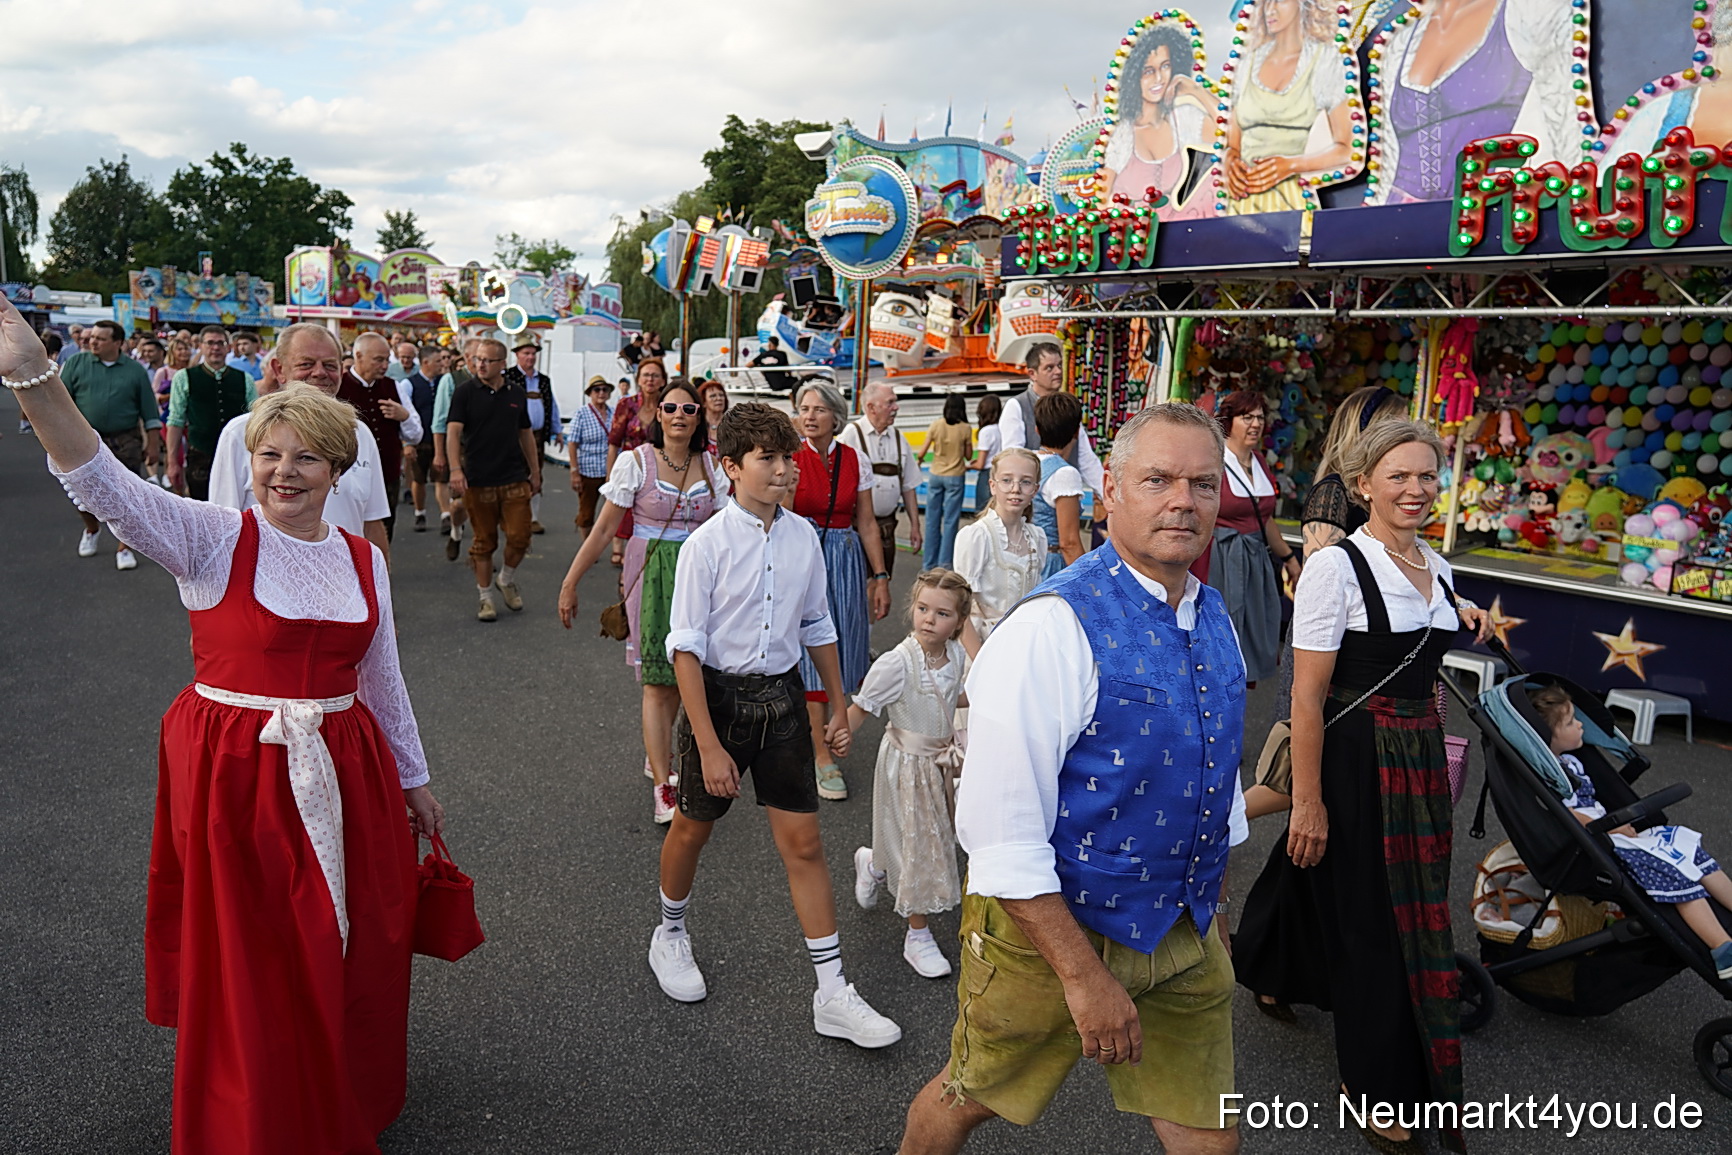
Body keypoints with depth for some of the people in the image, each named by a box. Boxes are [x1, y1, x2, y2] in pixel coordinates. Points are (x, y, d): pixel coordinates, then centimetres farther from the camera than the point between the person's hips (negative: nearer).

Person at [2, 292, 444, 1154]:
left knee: (352, 957, 16)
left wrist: (412, 779, 19)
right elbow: (105, 484, -24)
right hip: (232, 775, -4)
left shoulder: (364, 562, 5)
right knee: (249, 975, 7)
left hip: (344, 776, 4)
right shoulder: (213, 540, -7)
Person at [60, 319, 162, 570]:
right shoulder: (76, 363, 3)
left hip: (125, 443, -1)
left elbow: (149, 413, 7)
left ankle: (123, 549, 11)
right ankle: (92, 529, 37)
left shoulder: (135, 370, 3)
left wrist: (152, 445, 4)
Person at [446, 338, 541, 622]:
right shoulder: (465, 392, -2)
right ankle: (486, 597, 18)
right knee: (484, 541, 6)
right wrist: (456, 469, -24)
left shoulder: (516, 393, 9)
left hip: (515, 478, 2)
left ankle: (507, 579, 25)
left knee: (519, 537, -2)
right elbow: (453, 431, -11)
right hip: (478, 481, -2)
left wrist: (535, 471, 16)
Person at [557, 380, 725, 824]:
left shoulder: (711, 466, 5)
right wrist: (570, 583, -4)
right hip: (651, 574, -3)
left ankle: (656, 755, 32)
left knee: (682, 675, 8)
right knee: (659, 680, -7)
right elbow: (604, 529, -3)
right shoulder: (636, 461, -5)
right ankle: (663, 788, -4)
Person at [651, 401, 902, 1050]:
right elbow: (686, 649, -16)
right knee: (693, 827, 17)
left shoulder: (803, 537, -2)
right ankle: (670, 935, 47)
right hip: (719, 694, -3)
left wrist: (839, 706, 13)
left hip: (780, 697, 3)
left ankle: (832, 996, 15)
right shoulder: (708, 545, -15)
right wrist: (709, 746, -19)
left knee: (803, 844, 5)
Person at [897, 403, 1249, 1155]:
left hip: (1185, 936, 6)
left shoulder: (1214, 620, 2)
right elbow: (1001, 829, -25)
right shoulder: (1053, 628, -23)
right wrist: (1082, 973, -23)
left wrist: (1216, 907, 20)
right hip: (1049, 925, -6)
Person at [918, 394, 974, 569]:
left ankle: (930, 563, 14)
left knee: (932, 520, 9)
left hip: (935, 476, 2)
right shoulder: (965, 429, -8)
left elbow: (922, 452, -3)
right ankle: (945, 563, 2)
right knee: (950, 521, 3)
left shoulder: (935, 426, -5)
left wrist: (920, 460, 18)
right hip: (955, 477, -2)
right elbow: (968, 456, 0)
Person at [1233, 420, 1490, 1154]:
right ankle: (1382, 1088, 25)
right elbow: (1308, 695, -18)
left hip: (1420, 761, 8)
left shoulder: (1438, 570, 8)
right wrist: (1308, 802, -19)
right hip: (1355, 758, -7)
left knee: (1418, 909, 18)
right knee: (1373, 920, 4)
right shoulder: (1336, 565, -15)